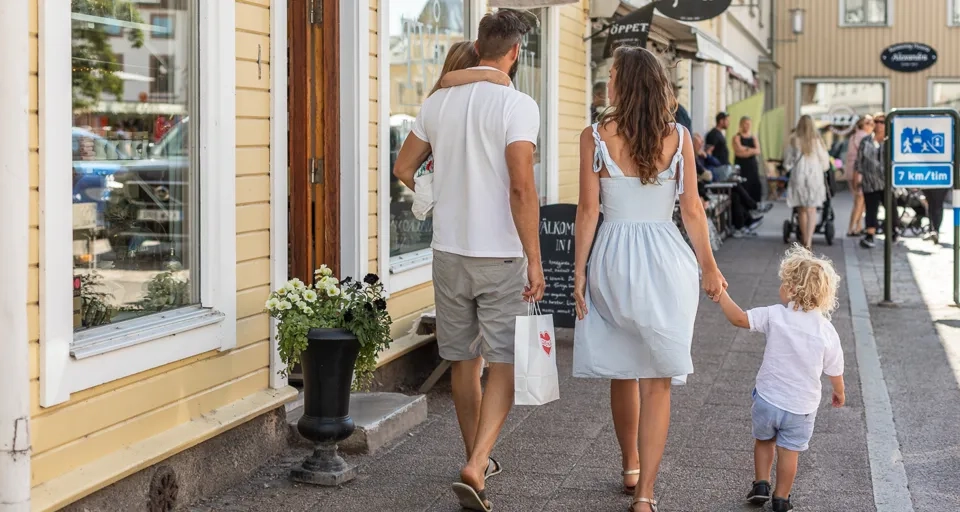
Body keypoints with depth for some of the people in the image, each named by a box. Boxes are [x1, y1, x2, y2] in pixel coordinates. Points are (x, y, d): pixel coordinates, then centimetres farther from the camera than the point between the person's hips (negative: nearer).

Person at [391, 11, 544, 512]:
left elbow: (403, 168, 13)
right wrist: (534, 260, -14)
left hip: (449, 251, 5)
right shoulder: (517, 104, -12)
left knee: (464, 360, 16)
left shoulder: (438, 102, 4)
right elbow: (522, 188, -19)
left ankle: (476, 459, 29)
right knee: (504, 362, 2)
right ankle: (475, 467, -13)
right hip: (500, 256, -5)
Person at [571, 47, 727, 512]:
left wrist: (580, 271, 2)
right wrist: (708, 266, 9)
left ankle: (631, 469, 34)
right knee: (657, 381, 2)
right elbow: (692, 210, -1)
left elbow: (588, 210, -5)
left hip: (613, 259, 0)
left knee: (622, 373, 18)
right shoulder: (678, 137, -2)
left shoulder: (595, 138, -5)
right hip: (666, 260, 0)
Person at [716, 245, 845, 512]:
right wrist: (839, 392, 19)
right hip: (801, 406, 0)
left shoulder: (775, 316, -16)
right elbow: (834, 372, -1)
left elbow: (738, 318, -14)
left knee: (764, 441, 24)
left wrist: (721, 292, -3)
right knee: (789, 451, 13)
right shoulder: (827, 332, -10)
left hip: (768, 398, 0)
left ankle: (761, 484, 26)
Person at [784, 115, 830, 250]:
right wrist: (821, 169, 23)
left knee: (802, 210, 13)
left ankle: (805, 239, 22)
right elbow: (825, 160, 3)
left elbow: (787, 161, 2)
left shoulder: (794, 141, -5)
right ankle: (808, 241, -15)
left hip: (798, 177, 1)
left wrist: (791, 168, 23)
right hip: (815, 177, -1)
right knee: (812, 210, -2)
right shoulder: (817, 141, -6)